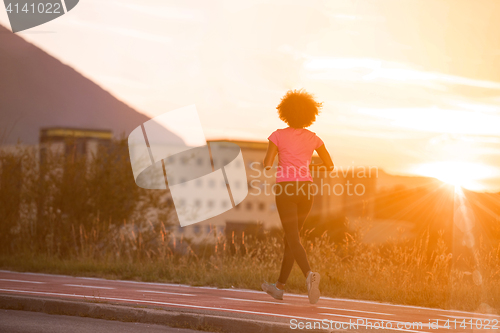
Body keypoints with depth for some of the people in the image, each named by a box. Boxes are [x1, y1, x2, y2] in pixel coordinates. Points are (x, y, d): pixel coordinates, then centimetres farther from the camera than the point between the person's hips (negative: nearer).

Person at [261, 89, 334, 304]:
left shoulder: (278, 135, -3)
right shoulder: (313, 138, 7)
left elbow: (267, 165, -9)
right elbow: (329, 165, 11)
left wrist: (267, 161, 15)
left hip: (286, 190, -4)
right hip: (305, 189, 4)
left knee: (294, 241, -10)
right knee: (291, 236, 19)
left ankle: (310, 275, -39)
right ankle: (280, 287, 26)